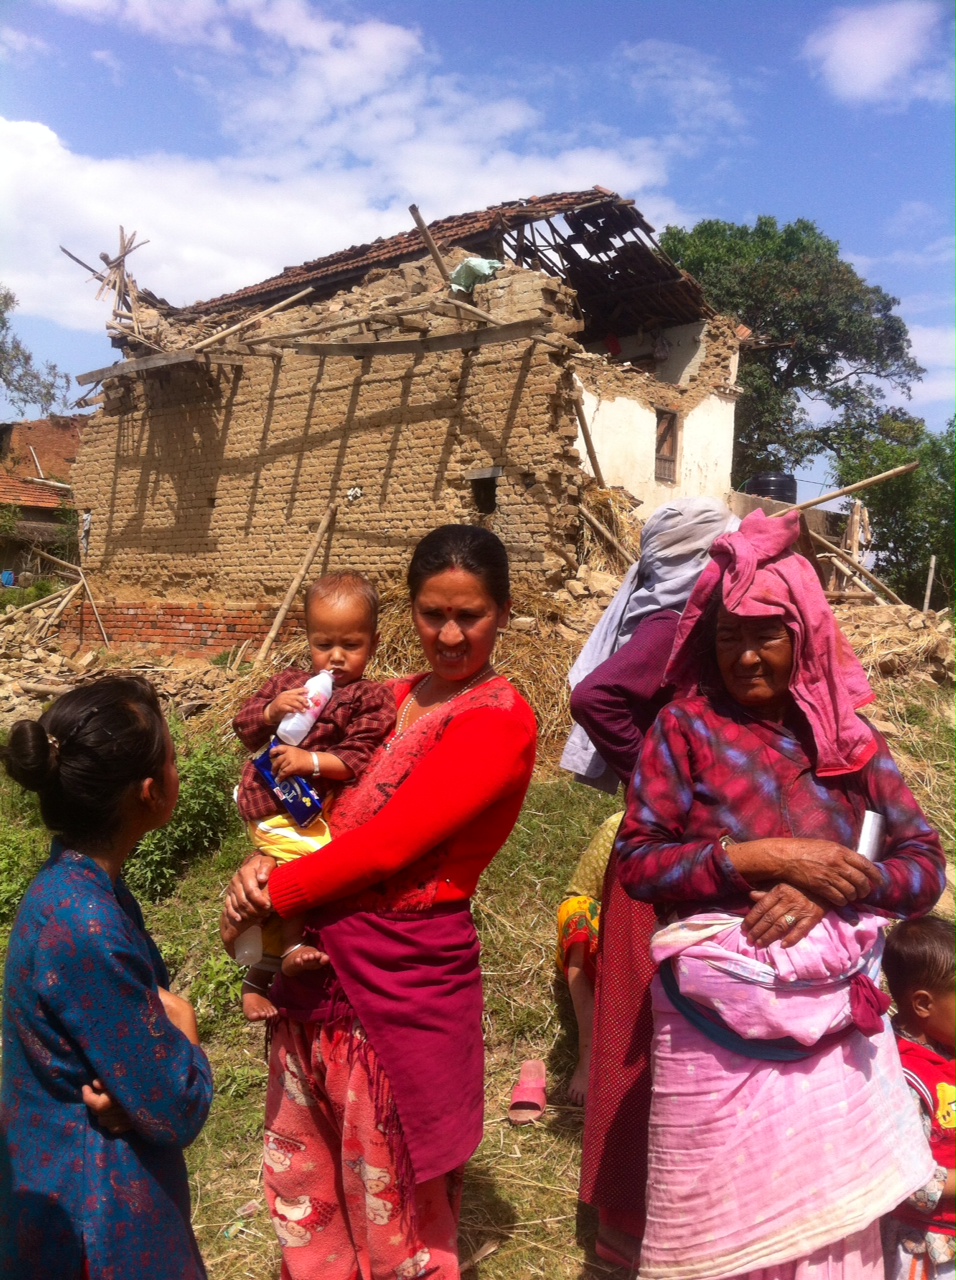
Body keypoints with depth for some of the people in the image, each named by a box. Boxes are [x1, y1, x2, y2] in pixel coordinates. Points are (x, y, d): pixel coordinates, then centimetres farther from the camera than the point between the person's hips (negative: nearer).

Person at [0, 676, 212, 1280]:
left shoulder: (84, 884, -5)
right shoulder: (86, 929, -32)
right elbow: (179, 1111, -25)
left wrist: (134, 1089, -15)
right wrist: (180, 1018, -10)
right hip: (96, 1204, -8)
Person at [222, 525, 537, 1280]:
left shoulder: (500, 721, -16)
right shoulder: (399, 699, 8)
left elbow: (386, 845, -20)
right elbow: (334, 812, 10)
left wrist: (274, 893, -12)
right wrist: (266, 865, -9)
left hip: (404, 974, -7)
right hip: (324, 962, 7)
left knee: (394, 1197, 14)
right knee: (309, 1175, 23)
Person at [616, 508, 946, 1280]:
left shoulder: (850, 738, 4)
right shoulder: (686, 727, -5)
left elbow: (926, 869, 3)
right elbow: (637, 861, -9)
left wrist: (826, 890, -15)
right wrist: (762, 855, -19)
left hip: (837, 1021, 3)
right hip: (719, 1023, -3)